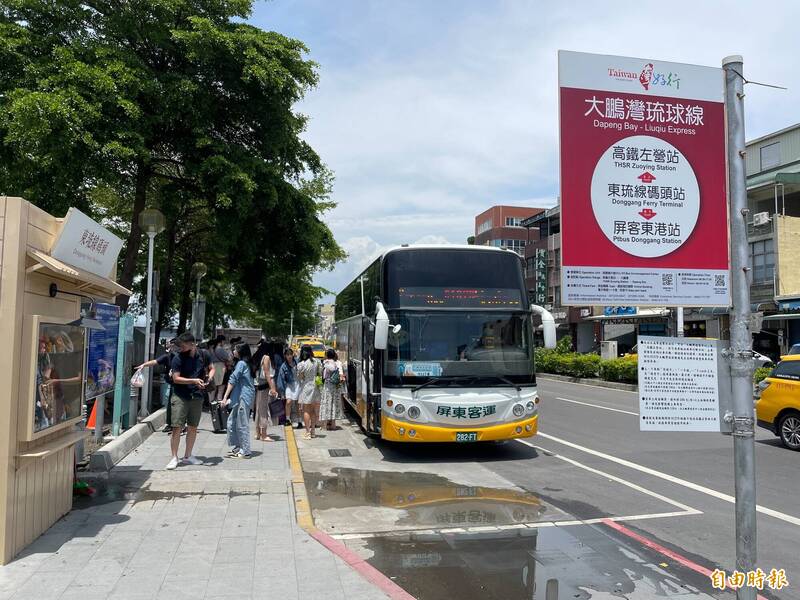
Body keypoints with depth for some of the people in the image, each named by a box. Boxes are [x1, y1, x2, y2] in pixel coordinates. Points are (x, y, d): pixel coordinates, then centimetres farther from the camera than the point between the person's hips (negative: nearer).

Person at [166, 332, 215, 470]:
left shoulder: (204, 354, -2)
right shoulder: (178, 358, -11)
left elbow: (211, 368, 12)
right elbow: (176, 378, -13)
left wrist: (209, 377, -10)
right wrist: (194, 381, -24)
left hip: (197, 396, 4)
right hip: (180, 397, -3)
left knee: (193, 427, 12)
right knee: (176, 428, -6)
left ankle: (188, 456, 26)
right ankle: (174, 458, 5)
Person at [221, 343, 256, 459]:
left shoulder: (241, 363, -11)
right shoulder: (248, 364, 16)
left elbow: (233, 380, -15)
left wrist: (225, 397, -16)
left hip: (243, 397, -9)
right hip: (240, 397, 9)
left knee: (242, 424, -3)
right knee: (232, 422, 13)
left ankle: (245, 452, 2)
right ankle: (236, 448, 19)